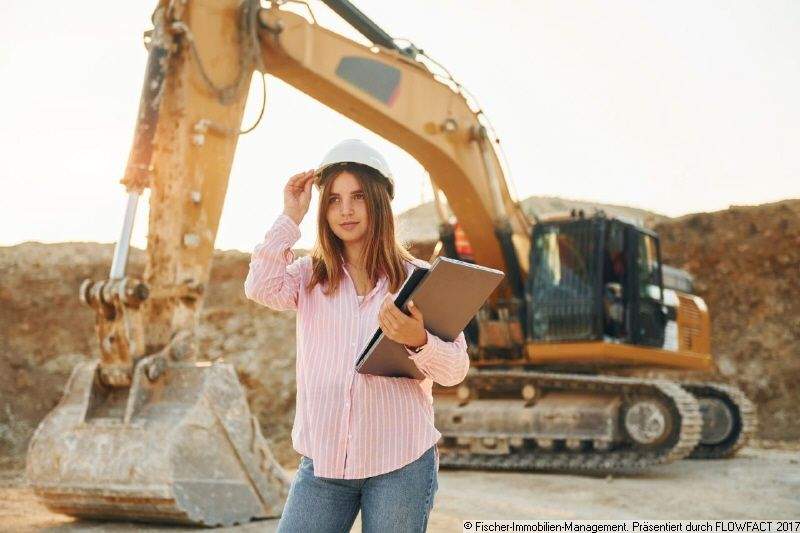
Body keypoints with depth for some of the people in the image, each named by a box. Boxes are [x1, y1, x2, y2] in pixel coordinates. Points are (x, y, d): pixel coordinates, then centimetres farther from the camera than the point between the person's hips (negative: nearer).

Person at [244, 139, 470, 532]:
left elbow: (456, 370, -5)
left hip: (401, 460, -2)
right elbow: (261, 288, -12)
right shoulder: (310, 277, 9)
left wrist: (418, 341, -26)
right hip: (323, 460, 2)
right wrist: (291, 216, -4)